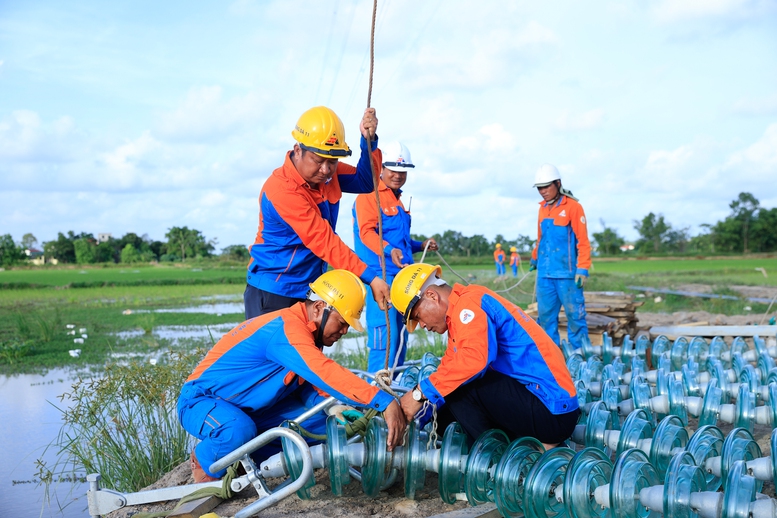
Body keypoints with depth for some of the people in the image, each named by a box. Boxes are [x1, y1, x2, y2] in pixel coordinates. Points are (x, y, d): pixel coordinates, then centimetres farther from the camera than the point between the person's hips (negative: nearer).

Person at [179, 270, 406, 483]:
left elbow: (312, 388, 0)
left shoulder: (305, 333, 3)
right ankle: (204, 462, -7)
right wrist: (383, 401, -47)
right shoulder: (287, 329, -29)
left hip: (248, 409, 9)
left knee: (318, 420, -2)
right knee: (239, 430, -40)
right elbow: (325, 374, -42)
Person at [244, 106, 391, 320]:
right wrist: (370, 277, -29)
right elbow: (323, 241, -28)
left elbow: (365, 182, 4)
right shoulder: (282, 190, -25)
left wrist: (369, 141, -13)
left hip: (309, 291, 8)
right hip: (273, 293, -8)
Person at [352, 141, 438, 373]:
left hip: (402, 277, 10)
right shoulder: (369, 196, -5)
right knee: (384, 339, -14)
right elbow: (366, 232, -19)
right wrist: (389, 250, -33)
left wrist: (421, 245, 19)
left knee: (400, 339, 12)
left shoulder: (397, 201, 23)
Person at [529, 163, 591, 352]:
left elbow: (583, 240, -9)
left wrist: (582, 269, -14)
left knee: (574, 314, -3)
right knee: (545, 315, 6)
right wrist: (535, 258, 35)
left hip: (567, 273, -6)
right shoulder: (543, 208, 13)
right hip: (545, 273, 6)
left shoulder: (573, 206, -6)